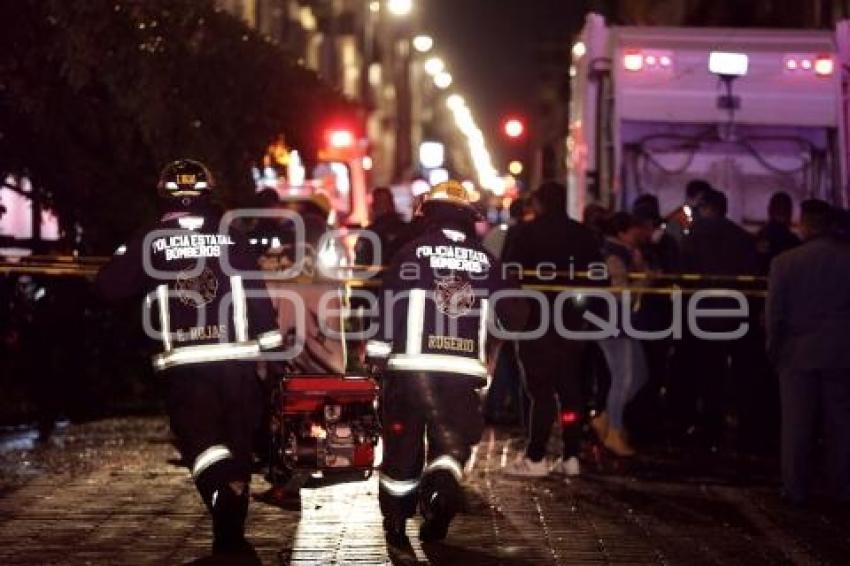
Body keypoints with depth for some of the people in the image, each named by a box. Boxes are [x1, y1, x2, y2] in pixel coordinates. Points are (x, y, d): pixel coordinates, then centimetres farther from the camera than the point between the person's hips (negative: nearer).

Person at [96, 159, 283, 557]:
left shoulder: (150, 242, 0)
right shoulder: (231, 238, 3)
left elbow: (109, 288, 2)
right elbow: (258, 293, 1)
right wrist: (272, 345, 7)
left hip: (184, 363, -2)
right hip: (236, 360, 2)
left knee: (200, 441, -5)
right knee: (238, 442, 12)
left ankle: (224, 492, -37)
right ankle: (231, 537, 17)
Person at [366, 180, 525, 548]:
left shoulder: (412, 253, 2)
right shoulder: (486, 261, 9)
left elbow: (388, 306, -3)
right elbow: (512, 317, 13)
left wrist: (379, 353, 3)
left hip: (413, 364, -1)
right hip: (465, 368, 1)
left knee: (403, 442, 10)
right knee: (452, 440, 10)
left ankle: (396, 523, 16)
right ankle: (444, 484, -21)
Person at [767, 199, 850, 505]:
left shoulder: (784, 262, -9)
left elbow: (775, 313, -6)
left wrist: (774, 350, 7)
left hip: (798, 352, -1)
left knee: (797, 425, 6)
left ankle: (796, 489, 10)